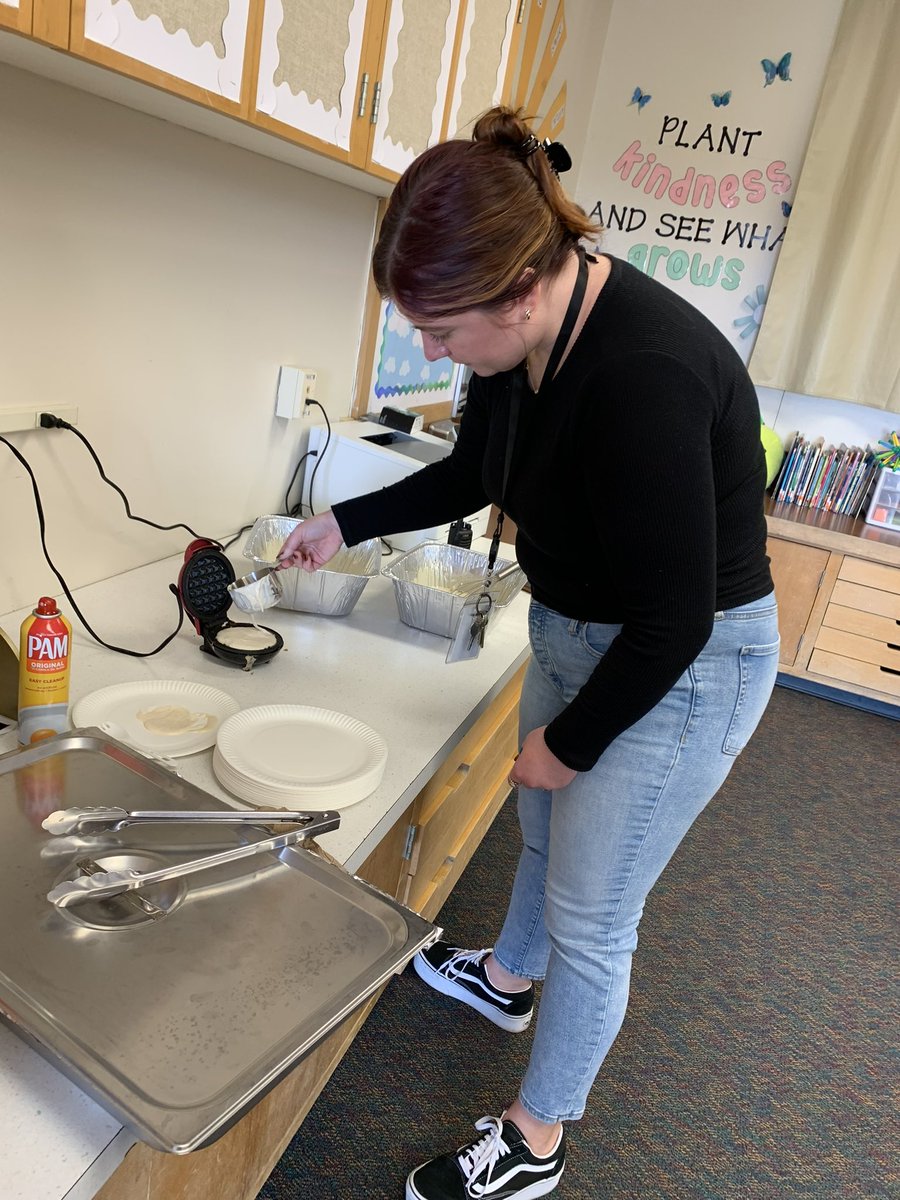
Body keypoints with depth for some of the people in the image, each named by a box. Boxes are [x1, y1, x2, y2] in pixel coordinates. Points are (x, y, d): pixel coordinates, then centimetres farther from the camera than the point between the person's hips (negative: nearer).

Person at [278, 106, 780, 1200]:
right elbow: (471, 474, 12)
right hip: (575, 632, 8)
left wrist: (569, 741, -13)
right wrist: (343, 524, 9)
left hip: (682, 670, -8)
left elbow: (671, 623, -28)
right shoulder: (525, 334, -7)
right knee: (544, 829, 28)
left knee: (590, 921, 8)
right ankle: (507, 979, 58)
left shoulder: (645, 375, -34)